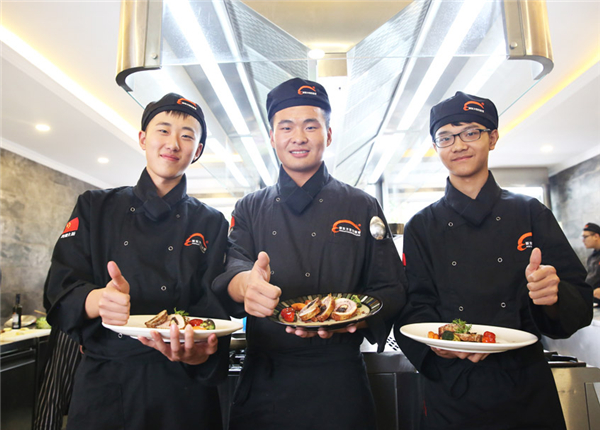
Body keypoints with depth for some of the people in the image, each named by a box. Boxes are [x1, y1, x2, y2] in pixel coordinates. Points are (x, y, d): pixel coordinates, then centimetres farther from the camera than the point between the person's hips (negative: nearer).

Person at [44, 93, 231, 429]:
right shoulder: (95, 207, 5)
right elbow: (60, 288, -3)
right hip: (102, 385, 1)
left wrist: (199, 347, -25)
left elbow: (214, 307, -4)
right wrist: (96, 299, -25)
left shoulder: (212, 224, 2)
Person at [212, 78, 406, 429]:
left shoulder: (363, 208, 3)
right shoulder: (250, 209, 7)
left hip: (340, 385, -1)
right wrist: (244, 284, -32)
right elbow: (231, 266, -8)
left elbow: (392, 291, 1)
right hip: (263, 384, 2)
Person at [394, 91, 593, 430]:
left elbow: (581, 303, -2)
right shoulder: (422, 227, -1)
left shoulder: (530, 213, -1)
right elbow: (412, 309, -4)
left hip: (528, 390, 1)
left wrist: (554, 296, -24)